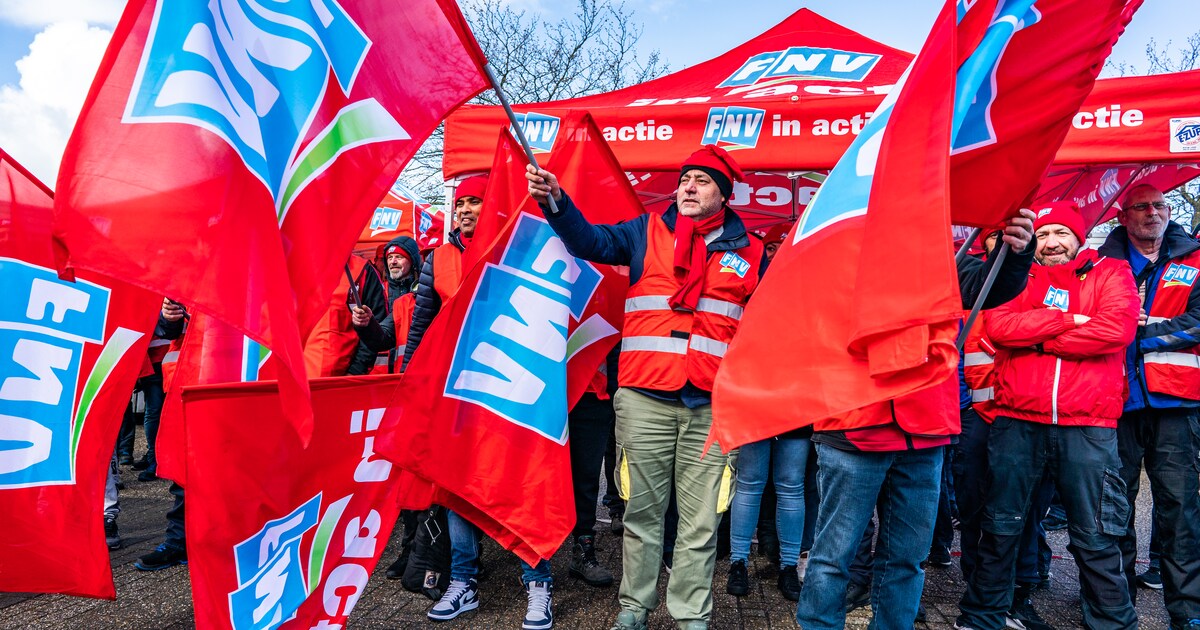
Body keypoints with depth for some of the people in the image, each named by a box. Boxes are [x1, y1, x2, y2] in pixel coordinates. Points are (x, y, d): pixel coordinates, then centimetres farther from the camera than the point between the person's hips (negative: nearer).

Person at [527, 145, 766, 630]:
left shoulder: (749, 251, 12)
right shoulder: (646, 232, 11)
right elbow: (591, 241, -2)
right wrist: (556, 201, -19)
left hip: (711, 405, 1)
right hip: (644, 398, 0)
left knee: (700, 518, 5)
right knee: (642, 509, 9)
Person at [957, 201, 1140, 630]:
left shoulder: (1111, 273, 9)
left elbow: (1117, 329, -10)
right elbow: (996, 325, -7)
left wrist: (1034, 337, -7)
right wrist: (1066, 320, -11)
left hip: (1087, 427, -1)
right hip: (1017, 422, 1)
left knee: (1095, 539, 6)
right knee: (1000, 527, 9)